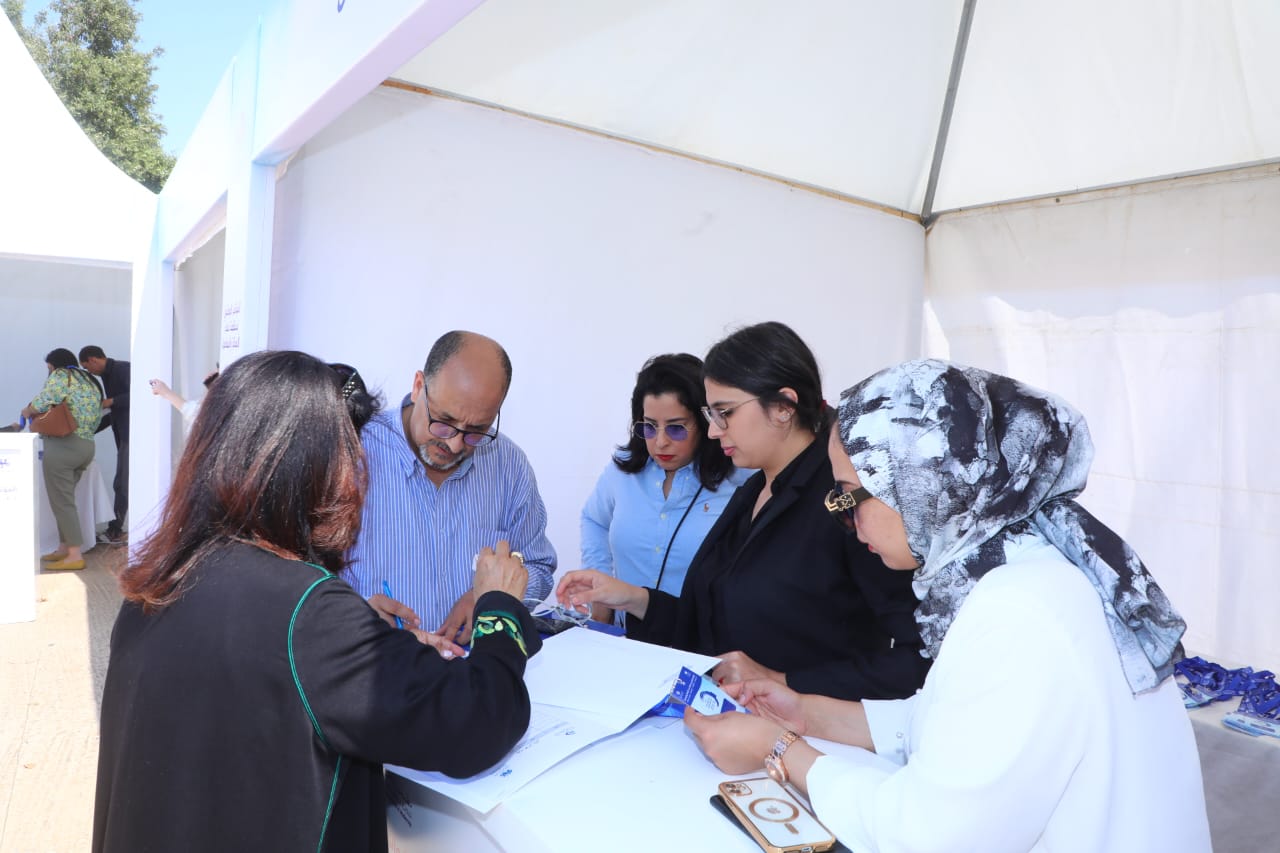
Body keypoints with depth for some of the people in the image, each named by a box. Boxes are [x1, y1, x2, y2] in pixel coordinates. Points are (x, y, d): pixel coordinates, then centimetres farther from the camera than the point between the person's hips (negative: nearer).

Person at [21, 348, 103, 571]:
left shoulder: (60, 376, -1)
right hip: (87, 446, 8)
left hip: (62, 446, -8)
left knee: (61, 502, -4)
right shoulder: (90, 382, 21)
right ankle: (64, 548, 21)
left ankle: (75, 556, -5)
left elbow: (42, 404, -13)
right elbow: (95, 418, 16)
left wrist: (27, 411, 7)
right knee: (65, 499, 17)